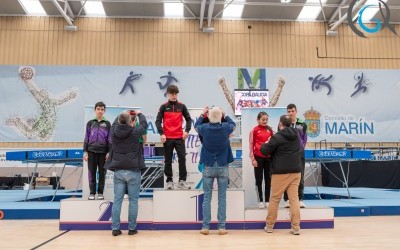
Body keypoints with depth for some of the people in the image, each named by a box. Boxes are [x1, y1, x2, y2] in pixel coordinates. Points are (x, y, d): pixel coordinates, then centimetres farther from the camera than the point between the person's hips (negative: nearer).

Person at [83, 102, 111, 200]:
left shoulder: (107, 124, 5)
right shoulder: (90, 123, 7)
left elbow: (110, 139, 4)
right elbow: (86, 138, 8)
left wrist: (109, 152, -3)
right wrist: (85, 151, 1)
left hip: (103, 152, 0)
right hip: (91, 151, 1)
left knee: (102, 173, 5)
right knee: (92, 173, 3)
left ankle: (100, 192, 15)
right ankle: (92, 193, 12)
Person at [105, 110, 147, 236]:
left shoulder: (114, 132, -1)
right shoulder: (135, 132, -10)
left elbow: (115, 123, 22)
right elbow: (144, 124, 11)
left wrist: (123, 115, 38)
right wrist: (139, 114, 30)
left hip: (118, 171, 3)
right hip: (133, 171, -3)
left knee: (117, 200, 8)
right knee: (133, 200, 6)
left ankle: (115, 228, 12)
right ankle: (132, 228, 12)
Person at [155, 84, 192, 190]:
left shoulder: (181, 106, 7)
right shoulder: (164, 106, 2)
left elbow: (188, 119, 11)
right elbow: (158, 121, -2)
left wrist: (187, 130, -4)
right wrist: (161, 134, -13)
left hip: (180, 137, 1)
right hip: (167, 138, -1)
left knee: (182, 158, -5)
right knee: (168, 160, 6)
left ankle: (182, 181, 4)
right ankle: (169, 181, 16)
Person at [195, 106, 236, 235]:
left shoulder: (204, 128, -8)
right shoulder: (226, 127, -8)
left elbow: (196, 125, 16)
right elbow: (233, 124, 16)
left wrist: (202, 114, 29)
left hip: (208, 167, 0)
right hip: (222, 167, 0)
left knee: (207, 198, 6)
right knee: (222, 198, 6)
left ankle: (205, 226, 9)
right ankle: (221, 227, 8)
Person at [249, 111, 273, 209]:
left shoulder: (270, 129, 7)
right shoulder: (254, 130, -3)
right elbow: (251, 145, -4)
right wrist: (253, 159, -8)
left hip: (269, 157, 3)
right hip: (258, 157, -3)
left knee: (268, 179, 8)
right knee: (259, 180, 5)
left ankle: (267, 201, 17)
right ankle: (260, 201, 14)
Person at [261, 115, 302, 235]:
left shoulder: (277, 137, -12)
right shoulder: (296, 136, 10)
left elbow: (265, 151, -9)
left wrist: (265, 144, 14)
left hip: (281, 172, -5)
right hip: (296, 171, 5)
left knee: (274, 199, 7)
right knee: (294, 199, 6)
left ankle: (269, 225, 17)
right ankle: (296, 227, 5)